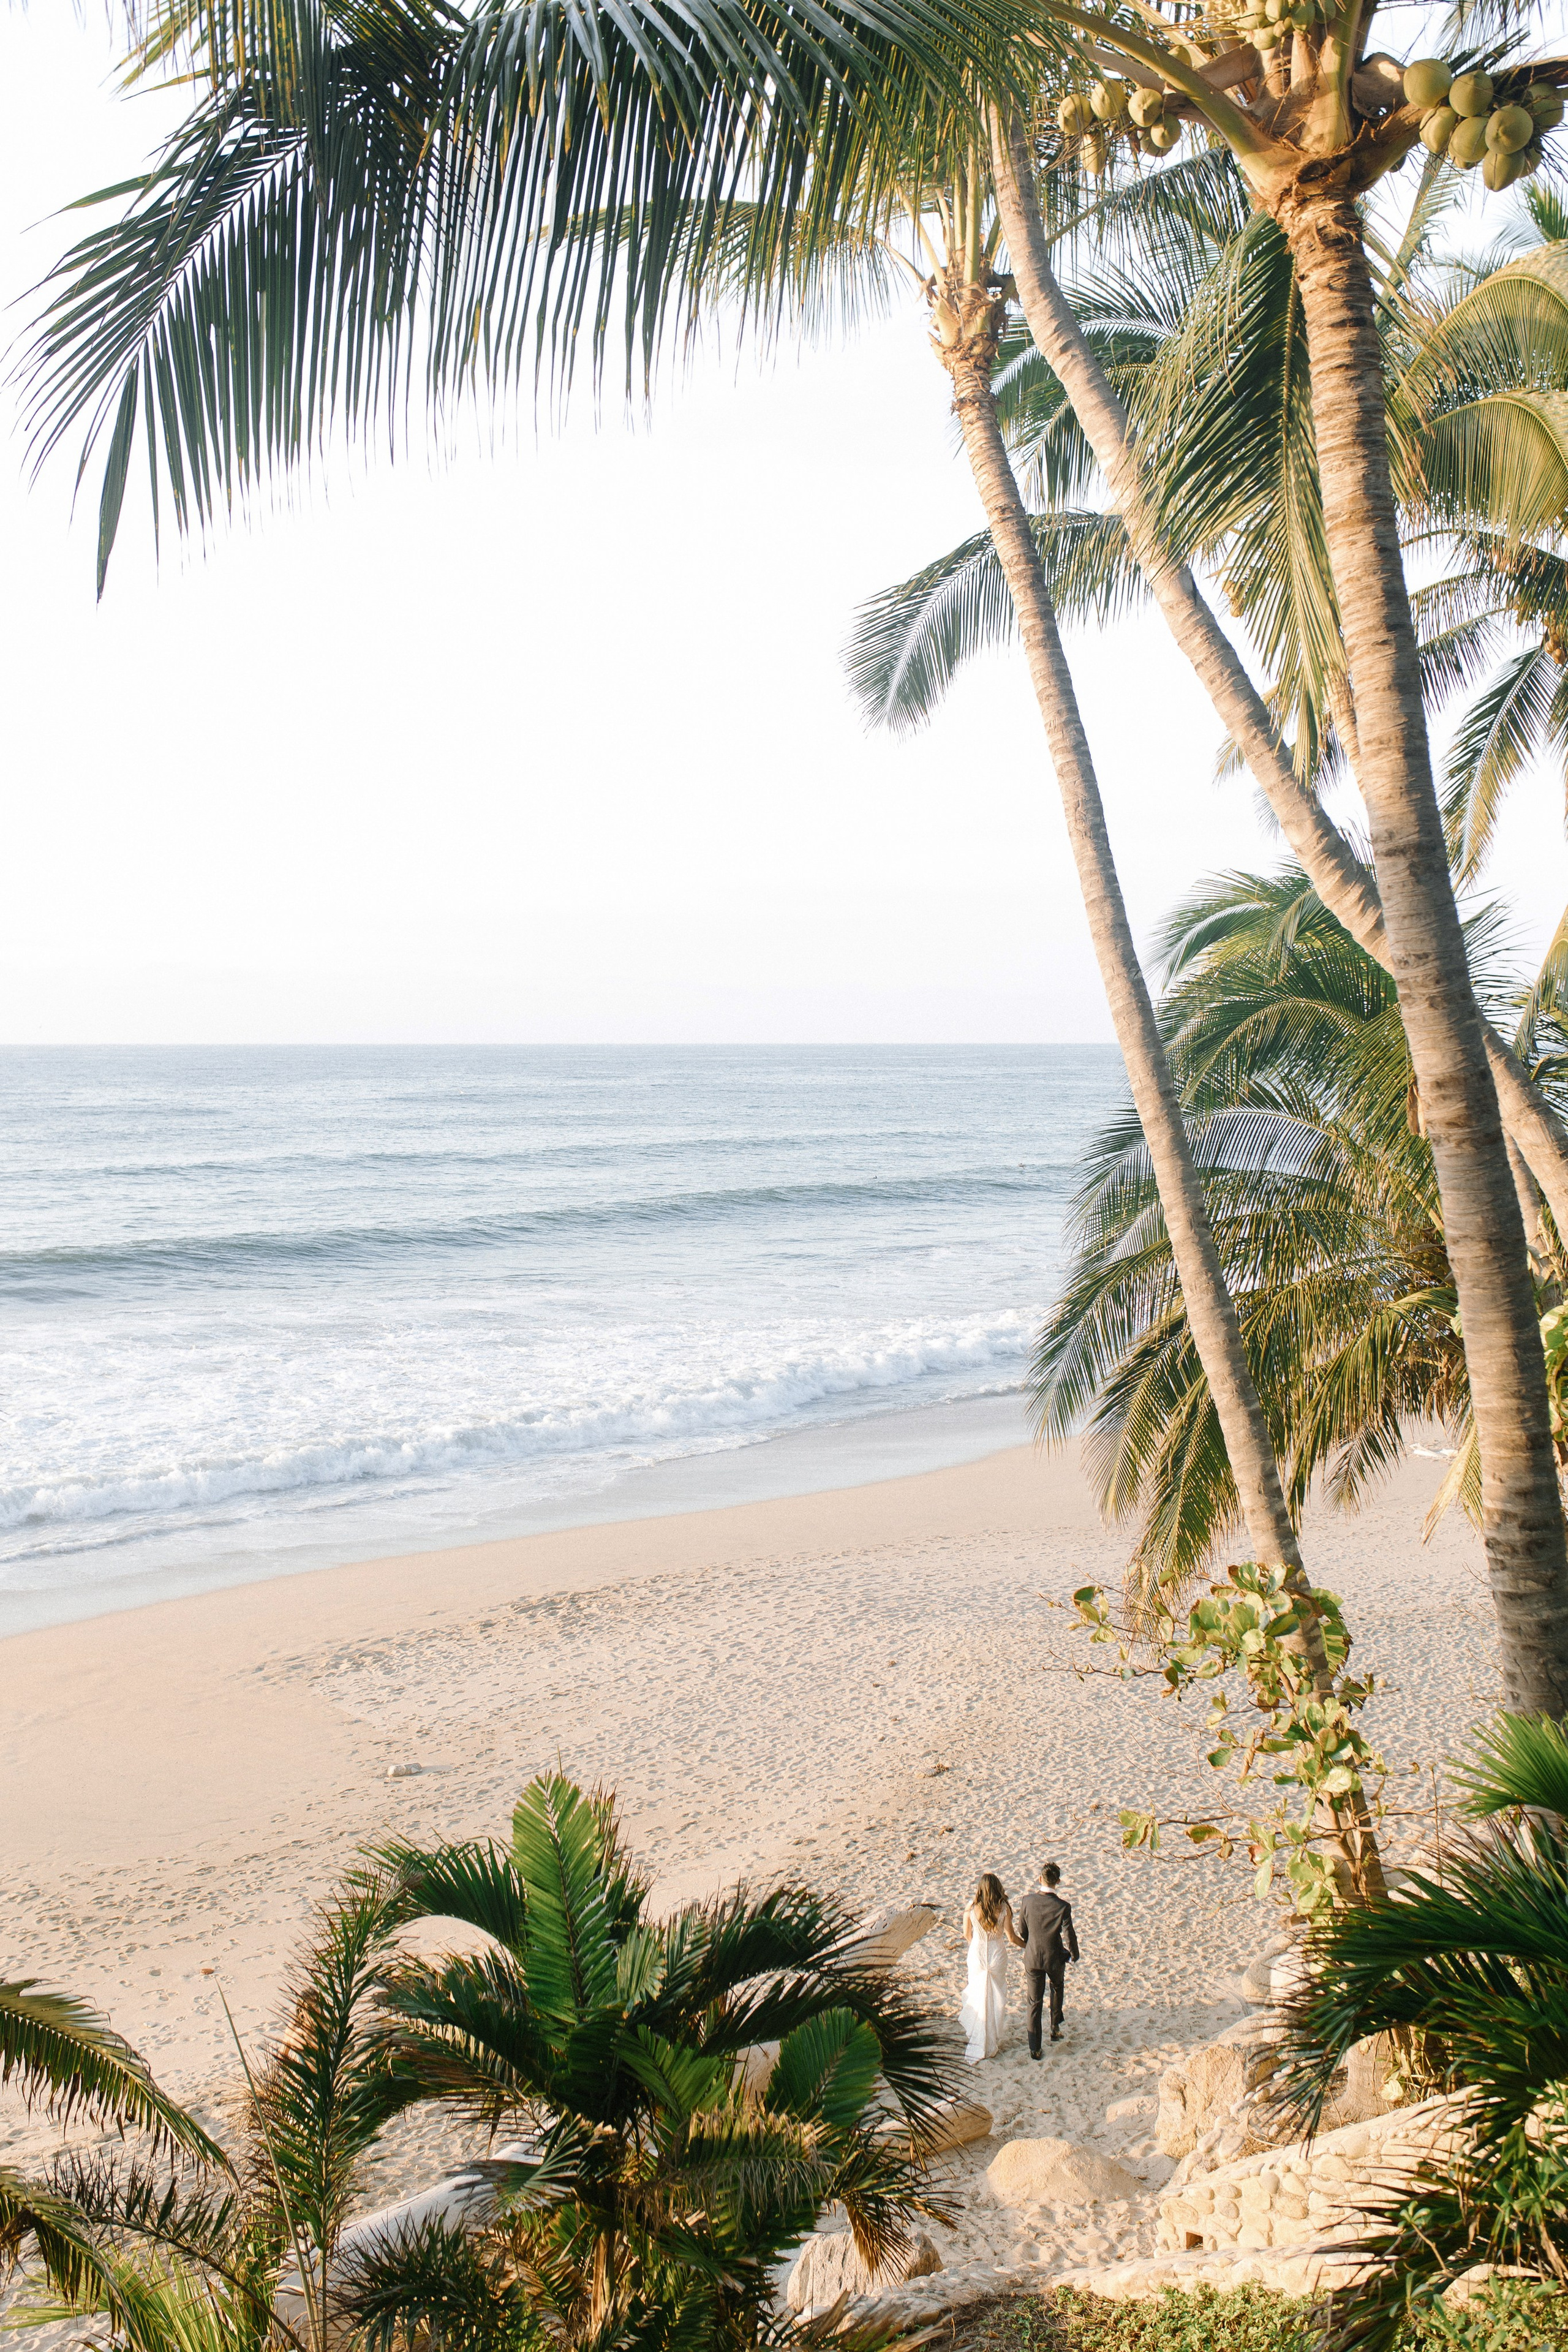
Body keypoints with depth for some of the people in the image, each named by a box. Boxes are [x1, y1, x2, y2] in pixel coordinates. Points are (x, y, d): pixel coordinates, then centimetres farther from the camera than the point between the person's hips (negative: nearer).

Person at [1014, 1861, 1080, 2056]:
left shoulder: (1028, 1901, -16)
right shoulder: (1063, 1907, -24)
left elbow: (1023, 1931, -2)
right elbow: (1070, 1937, -17)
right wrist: (1074, 1955, 5)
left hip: (1032, 1958, 1)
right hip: (1055, 1959, -1)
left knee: (1035, 2002, 14)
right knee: (1056, 1987, 33)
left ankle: (1035, 2048, 19)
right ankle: (1055, 2029, 40)